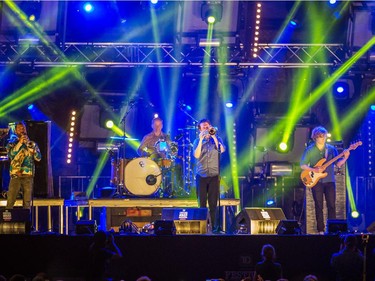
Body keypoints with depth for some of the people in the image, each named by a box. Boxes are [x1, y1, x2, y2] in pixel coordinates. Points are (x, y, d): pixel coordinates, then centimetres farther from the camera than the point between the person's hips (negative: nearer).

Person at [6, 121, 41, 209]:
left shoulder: (32, 144, 12)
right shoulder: (12, 143, 10)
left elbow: (38, 157, -1)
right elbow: (11, 154, -9)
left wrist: (28, 145, -9)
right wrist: (20, 142, -13)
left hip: (28, 176, 1)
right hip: (16, 176, -1)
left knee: (27, 203, 0)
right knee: (10, 202, -9)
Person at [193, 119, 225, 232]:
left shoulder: (217, 139, 8)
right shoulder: (197, 141, 8)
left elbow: (222, 150, -12)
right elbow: (196, 155, -7)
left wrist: (213, 136, -10)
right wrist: (201, 140, -11)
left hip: (214, 175, -1)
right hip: (201, 175, 1)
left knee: (213, 203, -3)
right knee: (202, 203, 1)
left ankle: (213, 226, 1)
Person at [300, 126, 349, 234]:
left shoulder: (331, 149, 6)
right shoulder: (309, 150, 1)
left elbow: (338, 164, 2)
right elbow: (303, 165, -1)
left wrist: (345, 158, -17)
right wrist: (314, 170, -15)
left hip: (329, 181, 2)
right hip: (316, 181, -1)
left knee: (332, 205, -3)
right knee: (319, 206, -1)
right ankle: (320, 230, 2)